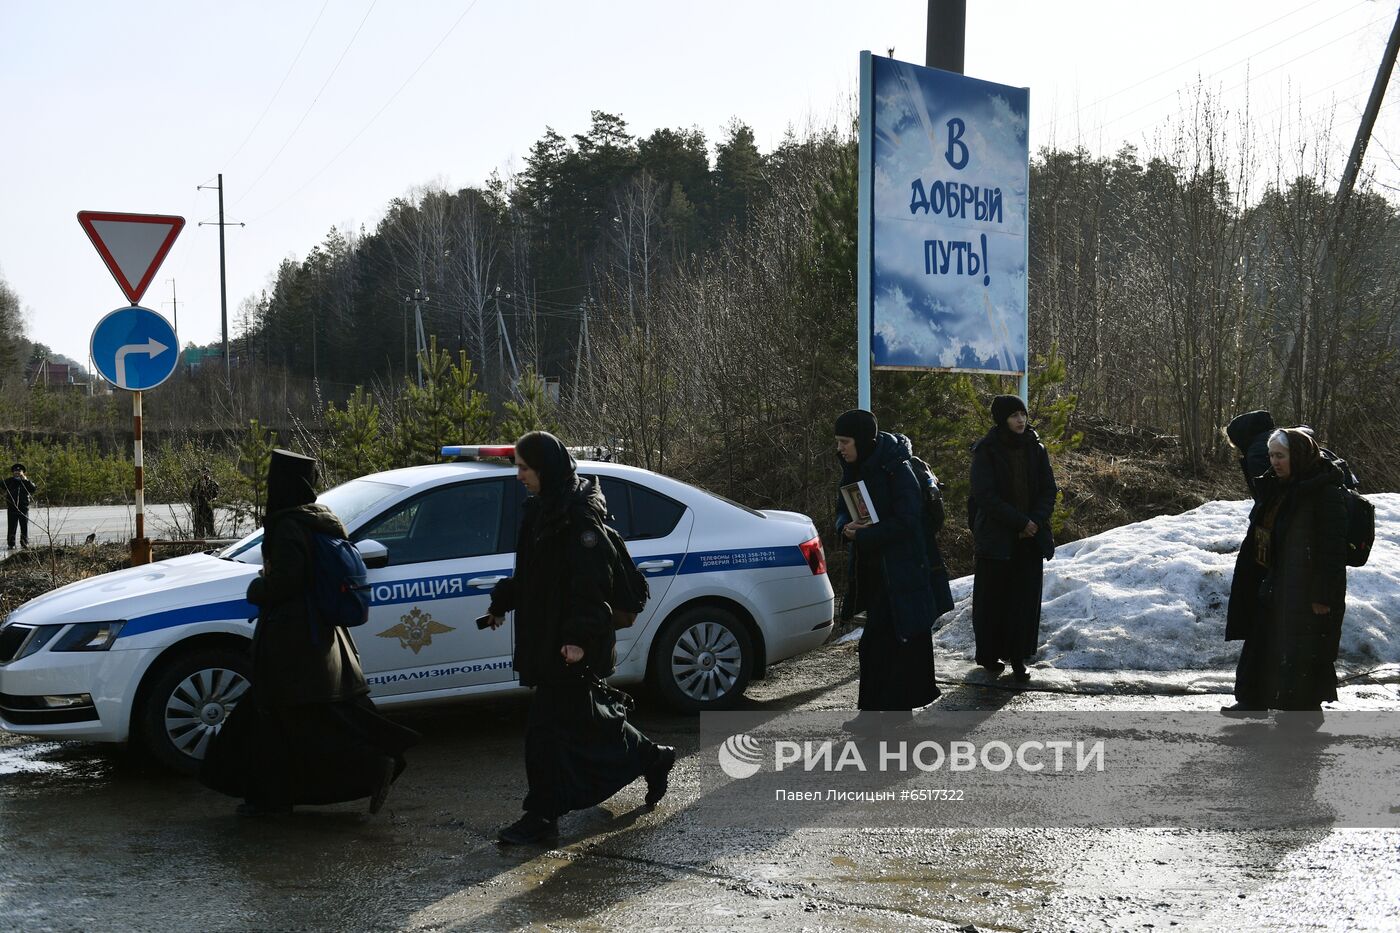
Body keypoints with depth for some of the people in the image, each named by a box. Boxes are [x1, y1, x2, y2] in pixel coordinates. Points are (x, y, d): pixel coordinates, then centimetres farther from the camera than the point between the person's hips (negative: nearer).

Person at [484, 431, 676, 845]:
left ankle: (543, 815, 1)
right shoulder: (543, 509, 12)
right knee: (587, 714, 18)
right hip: (547, 636, 10)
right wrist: (502, 602, 19)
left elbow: (591, 582, -22)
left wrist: (578, 636, -26)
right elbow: (529, 573, 24)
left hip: (570, 643, -10)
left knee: (548, 726, -6)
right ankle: (652, 760, 34)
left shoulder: (579, 516, -17)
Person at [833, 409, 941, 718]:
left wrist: (862, 535, -18)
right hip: (871, 569, 8)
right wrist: (846, 526, -9)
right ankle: (872, 707, 18)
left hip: (900, 570, -8)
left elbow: (906, 521, -20)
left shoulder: (896, 470, -17)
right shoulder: (854, 470, 6)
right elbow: (843, 509, 14)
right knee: (876, 640, 12)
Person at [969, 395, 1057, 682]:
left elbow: (1049, 489, 5)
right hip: (996, 538, -3)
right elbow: (985, 496, -15)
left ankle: (1018, 658, 11)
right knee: (992, 597, 5)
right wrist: (1021, 521, -16)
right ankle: (989, 655, 18)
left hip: (1030, 539, 4)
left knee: (1026, 597, 3)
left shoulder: (1035, 449, 5)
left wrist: (1036, 521, -11)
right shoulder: (986, 452, -9)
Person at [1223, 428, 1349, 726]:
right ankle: (1254, 701, 25)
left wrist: (1323, 596, -21)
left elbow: (1333, 547, -19)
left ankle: (1306, 711, 11)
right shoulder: (1277, 489, 10)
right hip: (1275, 586, 9)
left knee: (1302, 650, -1)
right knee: (1263, 642, 14)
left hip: (1307, 590, -9)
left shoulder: (1326, 493, -17)